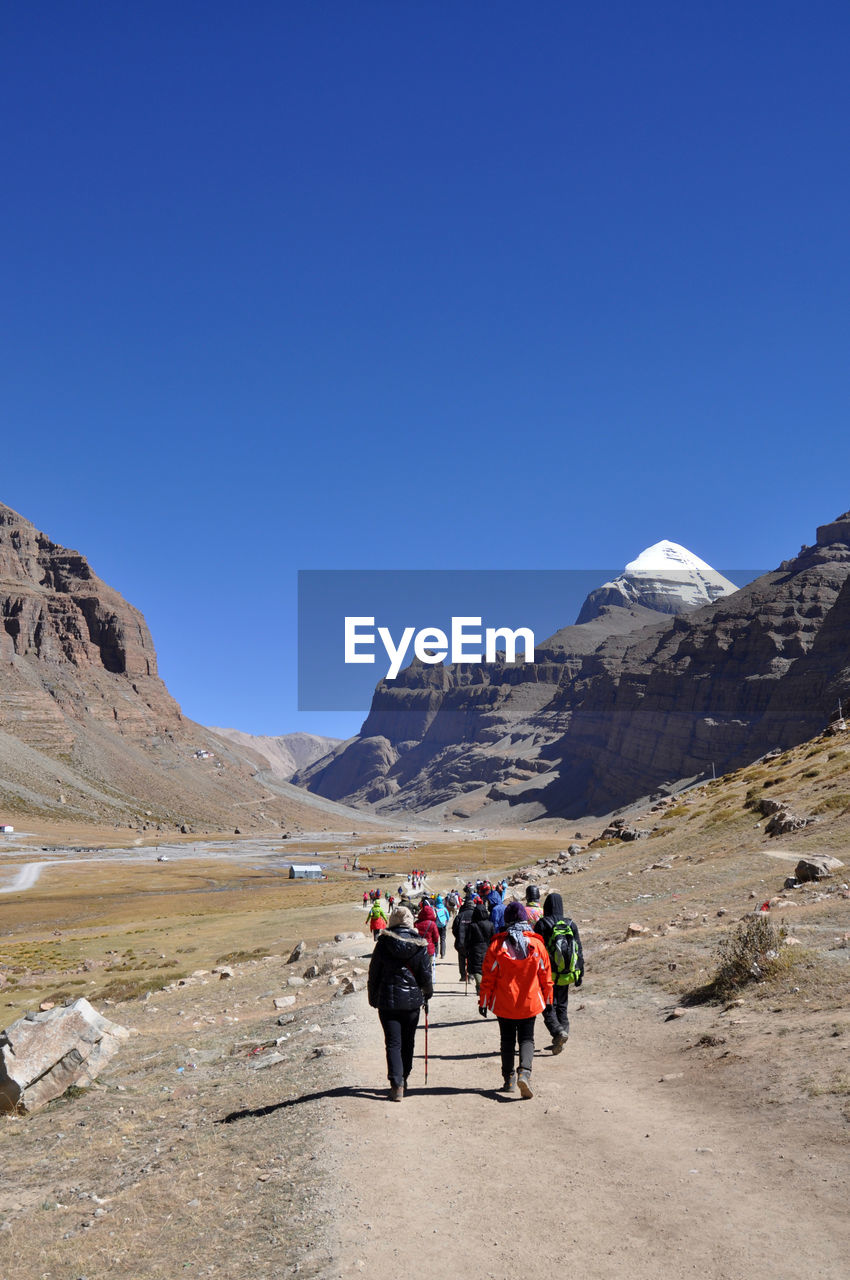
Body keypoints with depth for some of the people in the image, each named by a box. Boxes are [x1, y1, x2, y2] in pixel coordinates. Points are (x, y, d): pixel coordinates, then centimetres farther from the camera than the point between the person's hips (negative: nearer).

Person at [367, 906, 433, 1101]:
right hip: (412, 1000, 1)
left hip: (388, 1000, -1)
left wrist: (373, 998, 11)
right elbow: (425, 975, -1)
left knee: (393, 1043, 2)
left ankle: (397, 1085, -8)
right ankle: (403, 1079, 27)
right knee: (408, 1041, 17)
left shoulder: (384, 942, -6)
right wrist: (427, 995, 17)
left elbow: (374, 973, 0)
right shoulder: (419, 944, -5)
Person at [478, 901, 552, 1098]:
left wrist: (483, 1001, 4)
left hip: (504, 1003, 0)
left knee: (507, 1040, 15)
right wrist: (548, 999, 16)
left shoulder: (497, 945, -9)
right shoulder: (536, 944, -5)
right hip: (530, 1002, 0)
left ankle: (509, 1079, 19)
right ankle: (524, 1072, -14)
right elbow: (545, 973, 3)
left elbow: (488, 976, -5)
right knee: (526, 1039, 9)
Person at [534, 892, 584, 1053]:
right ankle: (563, 1030, 14)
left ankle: (558, 1032, -20)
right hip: (566, 974, 4)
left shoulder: (542, 924, -7)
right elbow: (579, 950, 8)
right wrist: (580, 973, 14)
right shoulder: (571, 924, 5)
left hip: (548, 974, -4)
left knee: (548, 1007, 0)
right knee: (562, 1006, 17)